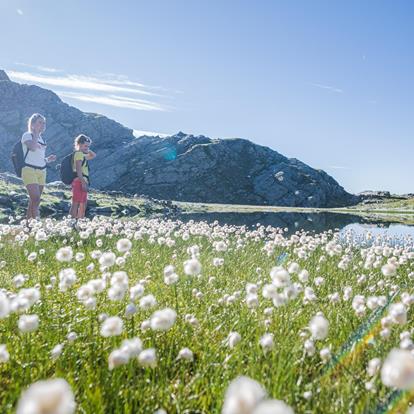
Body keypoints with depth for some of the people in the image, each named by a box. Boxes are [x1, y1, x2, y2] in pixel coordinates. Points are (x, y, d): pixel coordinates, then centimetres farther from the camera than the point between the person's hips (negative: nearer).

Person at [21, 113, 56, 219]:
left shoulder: (41, 138, 19)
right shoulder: (27, 135, -1)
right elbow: (33, 147, -22)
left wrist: (48, 159, 5)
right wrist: (36, 132, -10)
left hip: (41, 171, 7)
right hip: (29, 170, -7)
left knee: (34, 201, 4)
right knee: (36, 199, -19)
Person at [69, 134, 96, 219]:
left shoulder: (82, 154, 20)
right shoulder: (79, 153, -9)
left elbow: (93, 155, 35)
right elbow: (78, 170, -18)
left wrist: (87, 150, 18)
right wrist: (83, 182, -22)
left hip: (82, 182, 10)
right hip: (79, 182, -10)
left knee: (83, 205, 11)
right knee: (76, 204, -10)